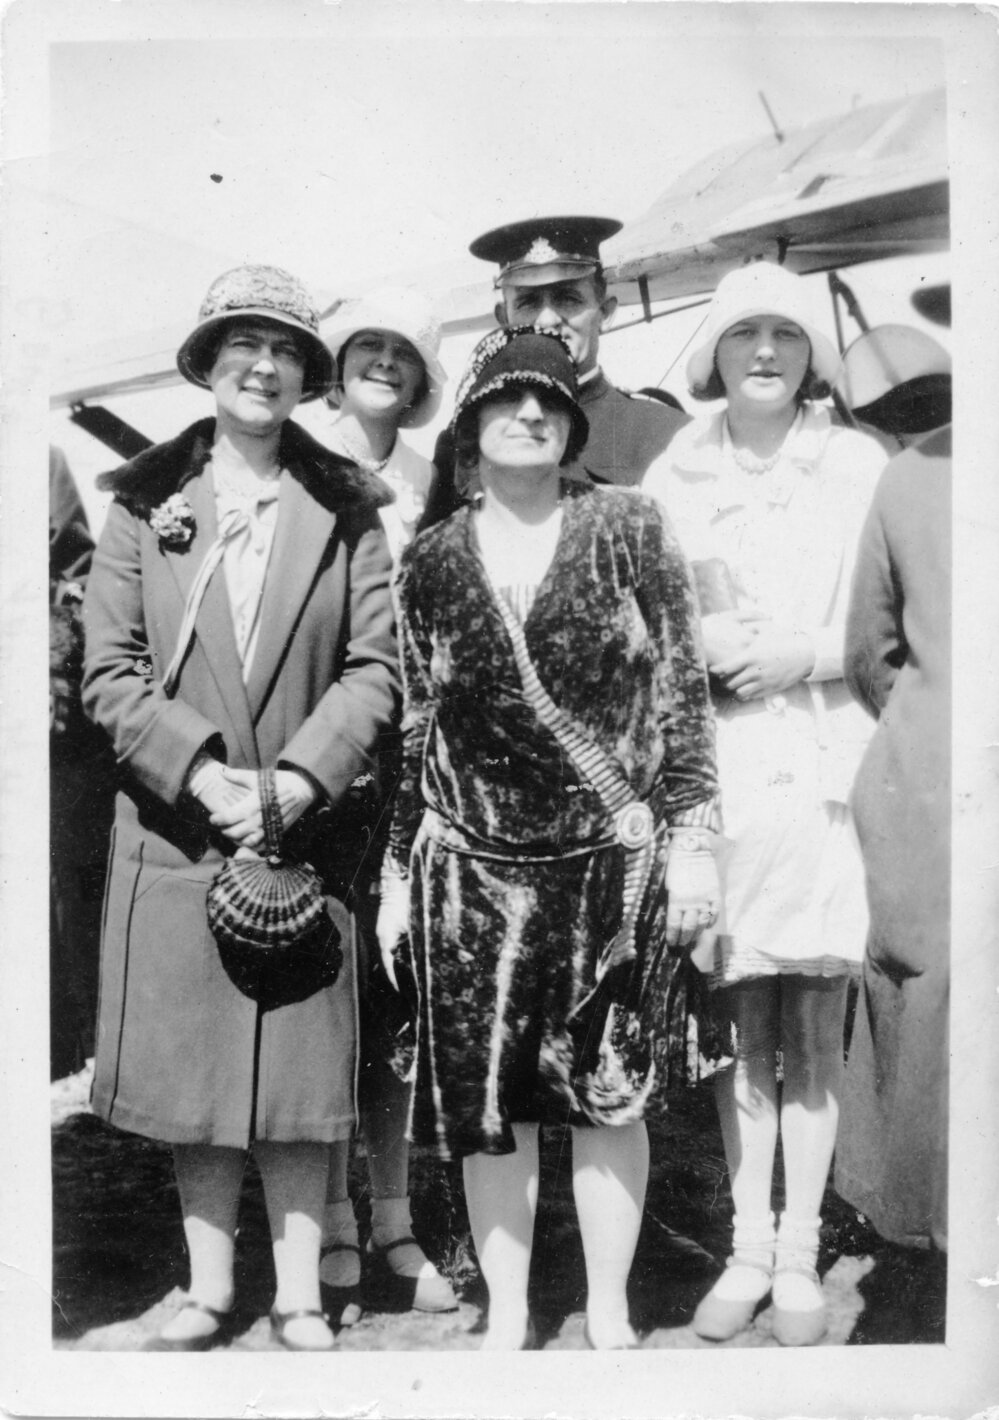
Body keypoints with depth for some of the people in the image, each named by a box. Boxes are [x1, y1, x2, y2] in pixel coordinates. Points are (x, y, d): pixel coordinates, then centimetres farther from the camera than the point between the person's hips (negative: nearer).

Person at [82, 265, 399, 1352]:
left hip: (302, 826, 0)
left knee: (298, 1067, 5)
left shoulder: (346, 511, 5)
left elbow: (376, 667, -2)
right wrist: (200, 774, -13)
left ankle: (298, 1296, 19)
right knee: (190, 1068, 8)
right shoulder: (144, 505, 5)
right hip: (173, 825, 1)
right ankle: (209, 1290, 24)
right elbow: (108, 669, 0)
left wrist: (297, 781, -14)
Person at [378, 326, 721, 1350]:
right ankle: (505, 1315, 24)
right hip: (472, 870, 2)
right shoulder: (429, 562, 6)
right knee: (483, 1101, 6)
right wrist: (397, 873, 8)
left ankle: (610, 1312, 24)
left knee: (609, 1091, 6)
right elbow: (413, 729, 9)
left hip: (613, 862, -1)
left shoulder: (629, 530, 1)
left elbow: (683, 696, 1)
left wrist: (692, 835, -5)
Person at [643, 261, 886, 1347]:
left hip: (824, 762, -1)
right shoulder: (672, 476, 10)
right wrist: (694, 645, -6)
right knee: (737, 1017, 6)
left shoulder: (858, 466, 5)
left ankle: (799, 1255, 15)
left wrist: (810, 652, -9)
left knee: (814, 1022, 2)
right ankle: (747, 1247, 18)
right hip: (713, 763, 1)